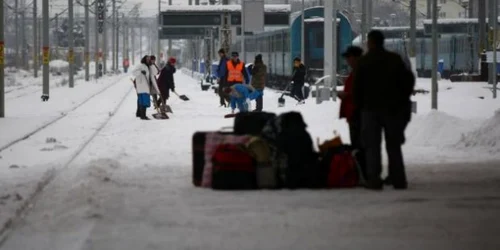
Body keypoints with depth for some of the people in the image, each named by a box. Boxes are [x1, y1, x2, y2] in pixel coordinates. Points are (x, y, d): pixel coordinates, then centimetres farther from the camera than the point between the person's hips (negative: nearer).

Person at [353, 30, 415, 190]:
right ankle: (398, 180, 5)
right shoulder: (395, 59, 3)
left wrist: (358, 105, 5)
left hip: (371, 108, -2)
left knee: (372, 146, 1)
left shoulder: (364, 62, -4)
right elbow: (409, 79, 3)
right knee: (393, 145, 9)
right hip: (393, 108, 3)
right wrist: (403, 98, 11)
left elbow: (357, 87, -6)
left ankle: (374, 179, -8)